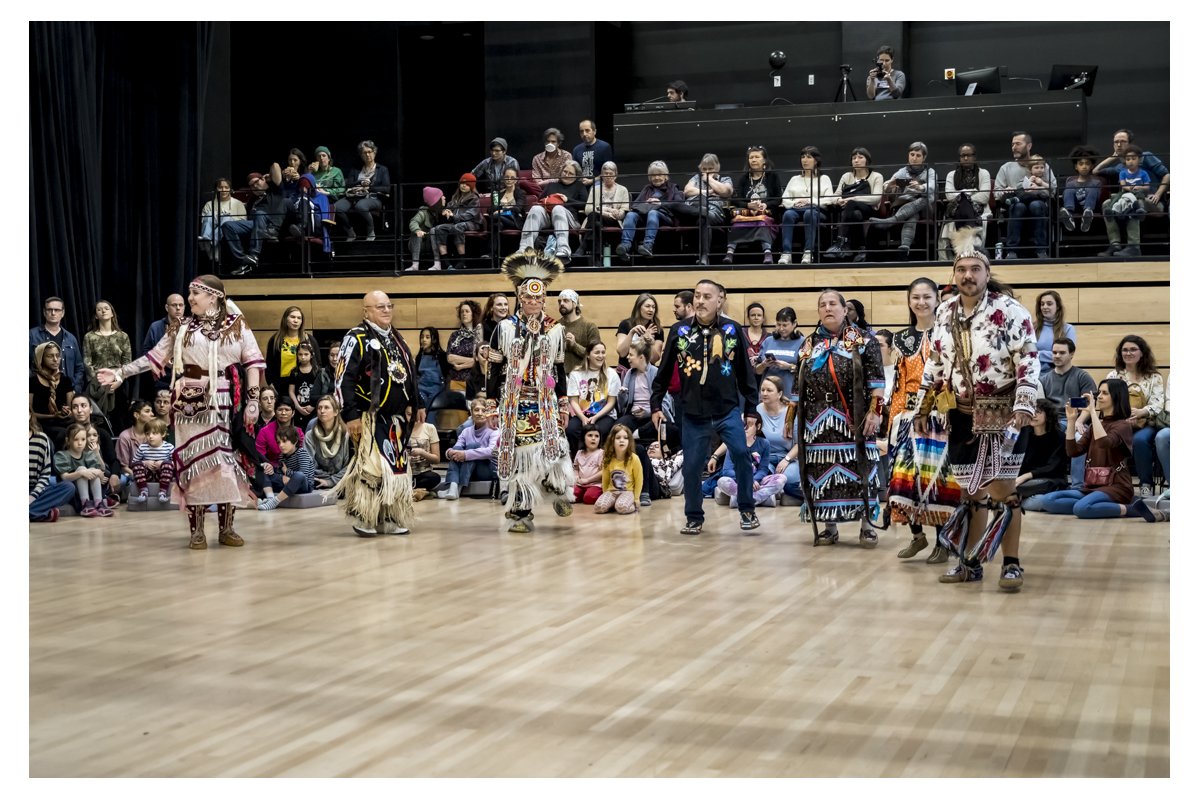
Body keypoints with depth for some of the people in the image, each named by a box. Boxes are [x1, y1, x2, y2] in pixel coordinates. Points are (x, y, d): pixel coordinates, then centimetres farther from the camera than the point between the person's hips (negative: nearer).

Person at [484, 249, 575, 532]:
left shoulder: (555, 330, 6)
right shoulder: (505, 328, 2)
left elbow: (559, 370, 12)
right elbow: (494, 369, 4)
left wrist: (563, 404, 9)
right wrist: (491, 403, 2)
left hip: (545, 403, 0)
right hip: (513, 403, 0)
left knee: (552, 446, -15)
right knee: (518, 454, -1)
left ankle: (559, 490, 14)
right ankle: (522, 513, 8)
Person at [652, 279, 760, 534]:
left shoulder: (733, 330, -1)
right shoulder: (679, 330, 0)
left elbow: (745, 372, 5)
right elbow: (664, 371, 8)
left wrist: (751, 407, 5)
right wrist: (655, 405, 7)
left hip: (728, 409, -1)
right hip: (691, 413, 1)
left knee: (741, 453, -15)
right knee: (691, 466, 3)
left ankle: (747, 509, 5)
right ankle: (694, 518, 22)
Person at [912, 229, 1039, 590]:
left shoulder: (1008, 310, -10)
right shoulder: (945, 313, 8)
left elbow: (1029, 360, -14)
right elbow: (935, 363, 16)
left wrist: (1023, 408, -22)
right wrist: (922, 409, 15)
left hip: (1002, 416, -5)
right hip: (962, 416, 5)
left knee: (1001, 492, -5)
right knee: (970, 492, 11)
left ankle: (1011, 564, 4)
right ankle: (970, 562, 21)